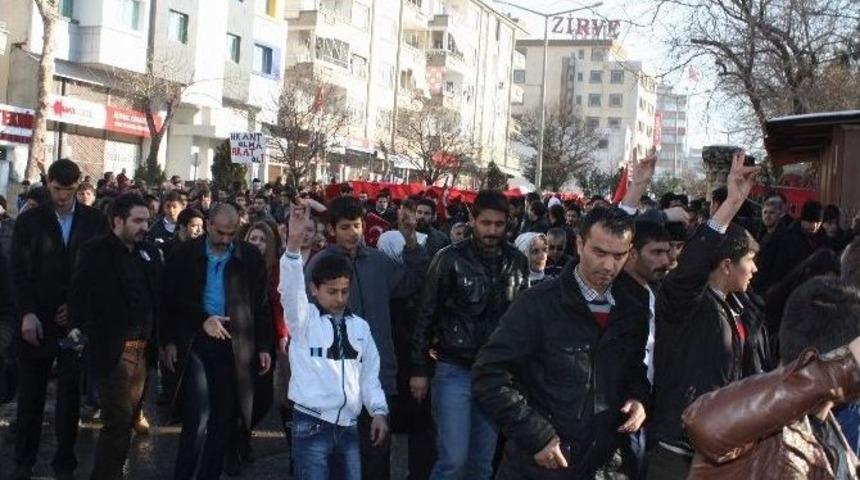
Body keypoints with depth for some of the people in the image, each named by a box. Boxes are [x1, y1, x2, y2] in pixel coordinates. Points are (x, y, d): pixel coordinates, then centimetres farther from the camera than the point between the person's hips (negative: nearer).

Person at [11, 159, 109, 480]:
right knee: (30, 392, 8)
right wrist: (27, 314, -13)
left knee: (71, 392, 8)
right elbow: (20, 271, -2)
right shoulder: (29, 221, 3)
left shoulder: (95, 221, 2)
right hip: (38, 319, 0)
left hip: (78, 318, 0)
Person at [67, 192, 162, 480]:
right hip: (113, 349, -5)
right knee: (118, 420, -6)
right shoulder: (97, 251, -4)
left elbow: (159, 297, 10)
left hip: (143, 348, 6)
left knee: (127, 420, 13)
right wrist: (78, 326, -22)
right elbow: (79, 291, -9)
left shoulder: (150, 252, 11)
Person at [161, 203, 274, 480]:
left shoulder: (250, 257, 3)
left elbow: (262, 305, 6)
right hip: (196, 342, -2)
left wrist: (265, 347, 4)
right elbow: (171, 300, 3)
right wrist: (176, 338, -4)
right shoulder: (185, 254, 1)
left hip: (234, 345, 2)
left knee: (223, 417, 7)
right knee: (198, 416, -9)